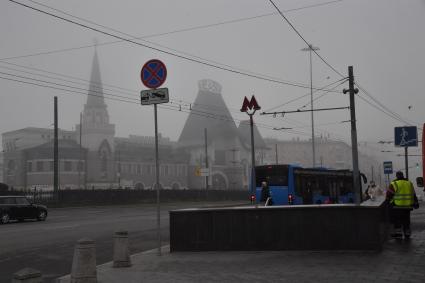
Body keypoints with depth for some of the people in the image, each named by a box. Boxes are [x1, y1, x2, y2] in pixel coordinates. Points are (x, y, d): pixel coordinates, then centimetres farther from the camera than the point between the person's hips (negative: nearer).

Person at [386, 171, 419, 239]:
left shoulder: (394, 184, -7)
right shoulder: (409, 183, 10)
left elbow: (388, 195, -5)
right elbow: (413, 195, 17)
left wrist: (388, 200, 13)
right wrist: (415, 203, 24)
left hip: (397, 206, -5)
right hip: (407, 206, 5)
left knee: (396, 220, 5)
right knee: (406, 220, 13)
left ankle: (398, 232, 2)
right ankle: (407, 233, 16)